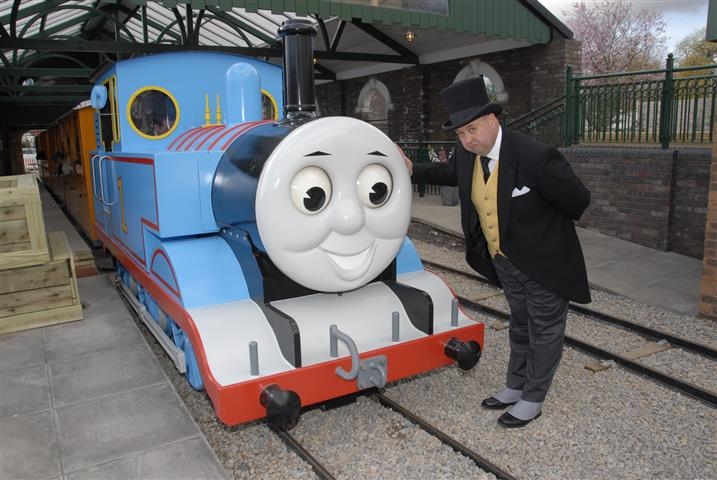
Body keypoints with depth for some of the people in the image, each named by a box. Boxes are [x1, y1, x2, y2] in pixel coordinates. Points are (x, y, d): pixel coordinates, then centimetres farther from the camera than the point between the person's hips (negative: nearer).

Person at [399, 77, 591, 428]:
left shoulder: (536, 158, -31)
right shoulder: (466, 155, -10)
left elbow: (578, 200, -17)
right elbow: (451, 172, 15)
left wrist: (548, 227, 0)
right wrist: (413, 171, 5)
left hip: (543, 261, -6)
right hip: (504, 261, 6)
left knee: (545, 329, 12)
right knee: (520, 325, 23)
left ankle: (533, 399, 28)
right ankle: (515, 386, 40)